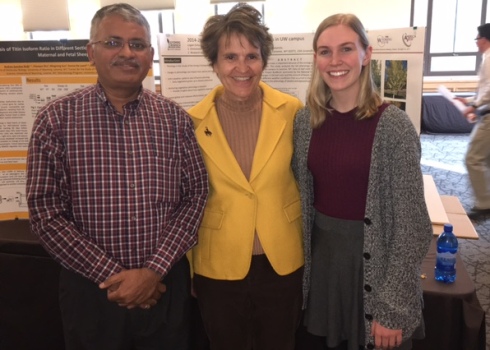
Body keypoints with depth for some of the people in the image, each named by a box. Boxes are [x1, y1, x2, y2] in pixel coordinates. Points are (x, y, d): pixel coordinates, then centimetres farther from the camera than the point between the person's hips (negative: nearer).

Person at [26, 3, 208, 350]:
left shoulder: (175, 118, -1)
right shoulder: (56, 119, -6)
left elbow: (195, 195, -2)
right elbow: (45, 212, -8)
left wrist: (154, 270, -11)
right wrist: (112, 275, -12)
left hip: (166, 285, 2)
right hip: (91, 288, -1)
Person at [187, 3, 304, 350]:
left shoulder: (292, 111, -8)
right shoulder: (195, 122, -9)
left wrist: (310, 248, 7)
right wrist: (189, 267, 5)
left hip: (283, 263, 1)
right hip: (218, 268, 0)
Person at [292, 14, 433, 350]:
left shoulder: (393, 125, -16)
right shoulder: (306, 120, -2)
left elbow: (411, 224, -15)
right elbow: (303, 197, 7)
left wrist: (392, 308, -14)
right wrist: (300, 260, 5)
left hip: (373, 260, -4)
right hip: (320, 256, 4)